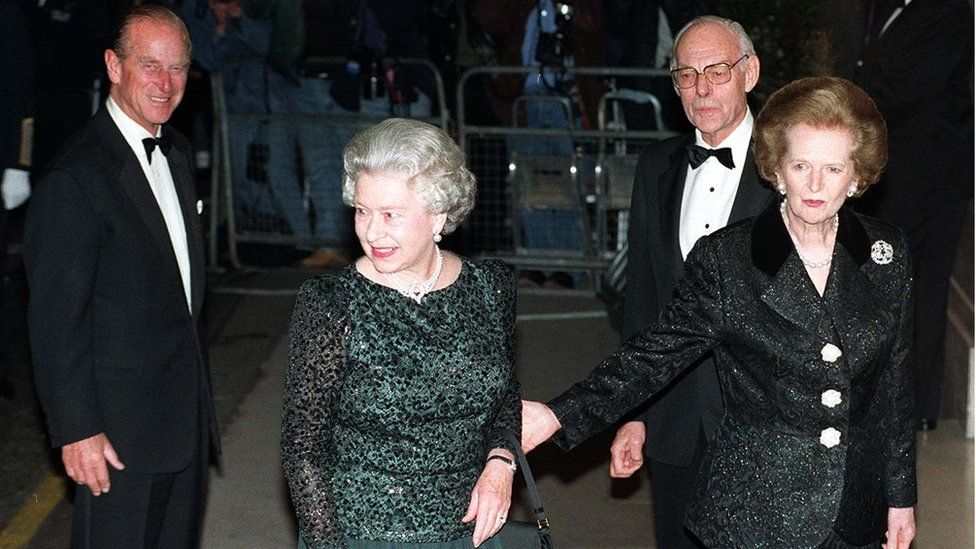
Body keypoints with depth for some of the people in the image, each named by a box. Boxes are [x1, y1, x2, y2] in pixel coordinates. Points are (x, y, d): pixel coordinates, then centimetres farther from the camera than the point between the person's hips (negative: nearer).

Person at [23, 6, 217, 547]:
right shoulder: (77, 176, -19)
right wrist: (77, 430, -19)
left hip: (186, 412, 8)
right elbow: (55, 316, -19)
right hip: (120, 424, -8)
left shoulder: (177, 151, 9)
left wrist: (197, 389, 18)